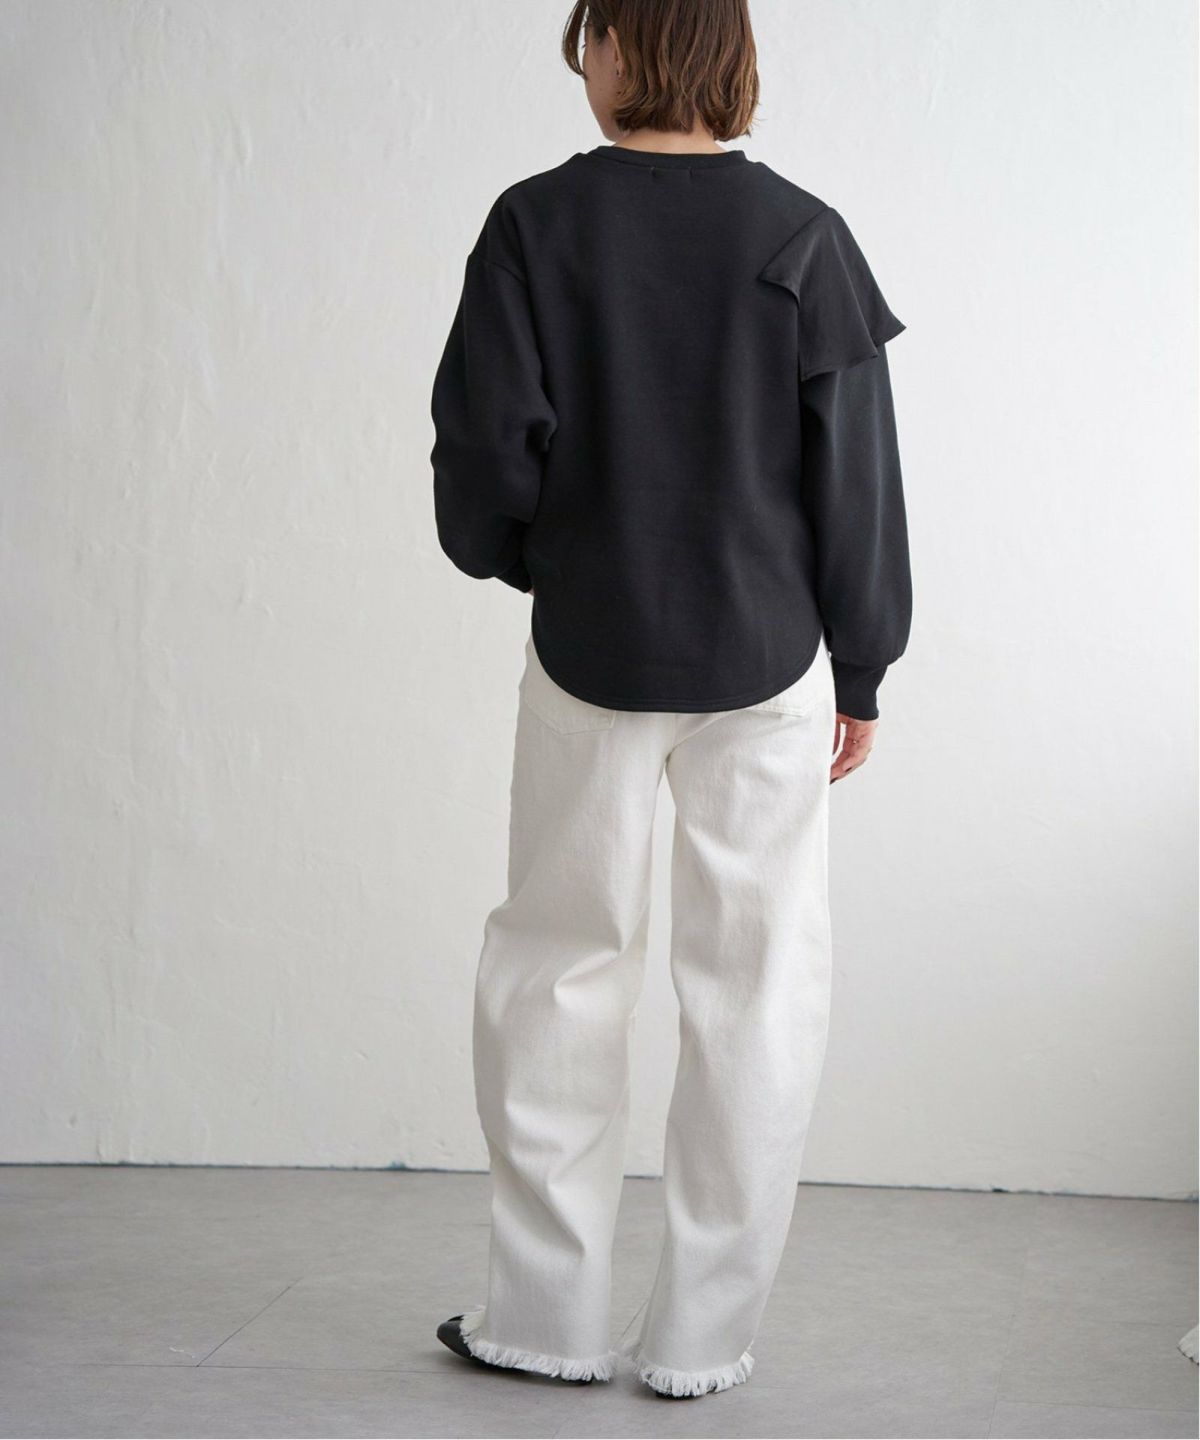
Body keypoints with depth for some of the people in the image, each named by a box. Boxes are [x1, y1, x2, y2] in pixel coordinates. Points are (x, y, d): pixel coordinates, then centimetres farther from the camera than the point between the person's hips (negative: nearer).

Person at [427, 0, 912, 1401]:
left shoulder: (537, 224, -7)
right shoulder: (804, 236, -5)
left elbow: (486, 447, -8)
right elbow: (856, 472, -3)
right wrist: (859, 665, 7)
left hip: (589, 648, 0)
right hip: (769, 656, 0)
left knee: (559, 965, 13)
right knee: (754, 981, 8)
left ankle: (547, 1312, 19)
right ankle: (704, 1334, 13)